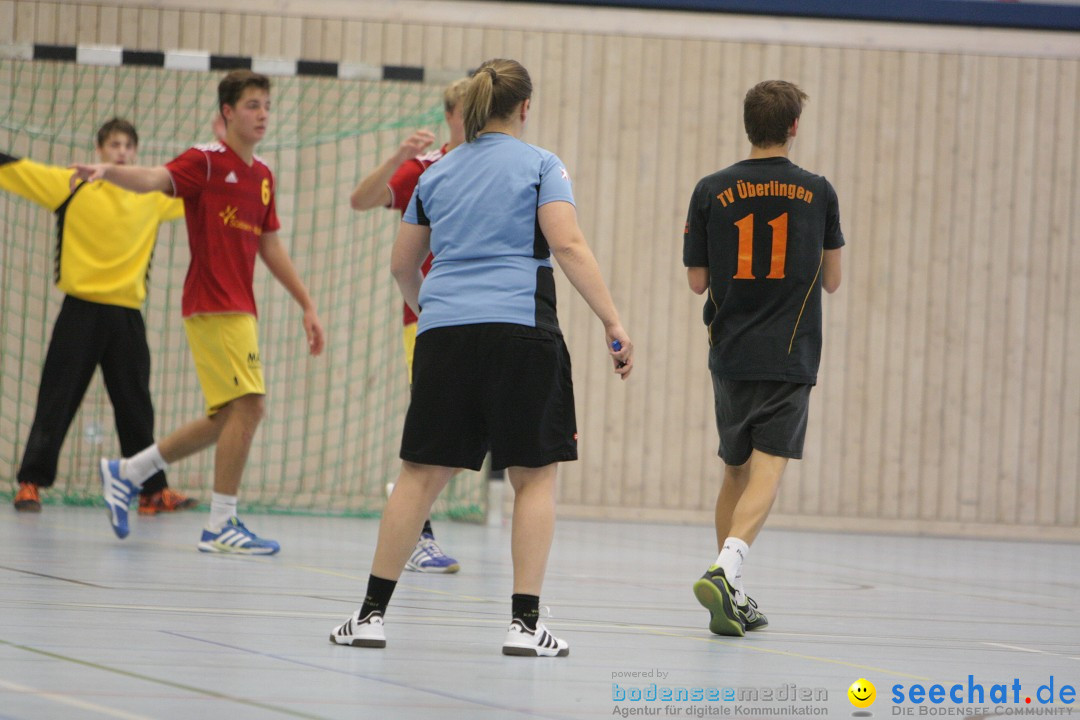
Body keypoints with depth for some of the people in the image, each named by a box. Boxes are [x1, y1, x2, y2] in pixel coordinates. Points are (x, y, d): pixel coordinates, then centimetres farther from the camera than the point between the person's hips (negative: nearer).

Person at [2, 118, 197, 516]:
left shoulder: (154, 196, 9)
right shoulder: (71, 185, 0)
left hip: (127, 315, 3)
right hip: (81, 311, -3)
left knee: (136, 406, 7)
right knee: (57, 401, -1)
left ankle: (153, 490, 12)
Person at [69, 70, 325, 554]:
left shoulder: (262, 176, 16)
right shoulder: (207, 161, -8)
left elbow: (270, 247, 24)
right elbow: (154, 179, -26)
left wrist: (306, 304, 23)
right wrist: (109, 171, -46)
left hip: (238, 309, 9)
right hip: (213, 305, -9)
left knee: (228, 417, 12)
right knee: (247, 405, -15)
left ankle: (126, 473, 24)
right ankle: (221, 526, -10)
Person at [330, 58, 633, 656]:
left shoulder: (437, 174, 18)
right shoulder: (539, 166, 5)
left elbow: (402, 264, 25)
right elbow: (568, 246, -9)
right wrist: (613, 323, -9)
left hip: (444, 332, 4)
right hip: (520, 327, -4)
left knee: (423, 472, 8)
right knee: (535, 473, 3)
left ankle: (372, 612, 6)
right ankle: (525, 623, -4)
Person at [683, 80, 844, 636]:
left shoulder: (712, 191, 0)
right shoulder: (818, 193, -1)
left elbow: (697, 280, 5)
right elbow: (831, 281, 8)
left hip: (729, 355, 3)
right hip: (790, 356, -3)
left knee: (735, 472, 16)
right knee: (766, 471, -9)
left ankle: (732, 597, 21)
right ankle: (724, 569, -30)